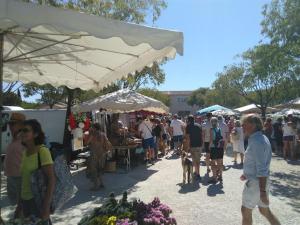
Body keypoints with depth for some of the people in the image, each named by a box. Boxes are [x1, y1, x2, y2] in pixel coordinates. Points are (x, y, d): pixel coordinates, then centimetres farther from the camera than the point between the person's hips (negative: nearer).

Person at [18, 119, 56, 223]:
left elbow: (51, 180, -22)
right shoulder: (25, 151, 3)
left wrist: (46, 207, -23)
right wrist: (21, 197, 13)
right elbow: (25, 177, 11)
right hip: (25, 200, 7)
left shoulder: (42, 151, -19)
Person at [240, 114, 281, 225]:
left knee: (246, 211, 9)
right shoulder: (260, 138, 8)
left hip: (256, 182, -9)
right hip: (256, 180, 9)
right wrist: (247, 174, 22)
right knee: (265, 210, 20)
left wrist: (262, 191, -23)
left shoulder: (257, 141, -23)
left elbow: (262, 169, -26)